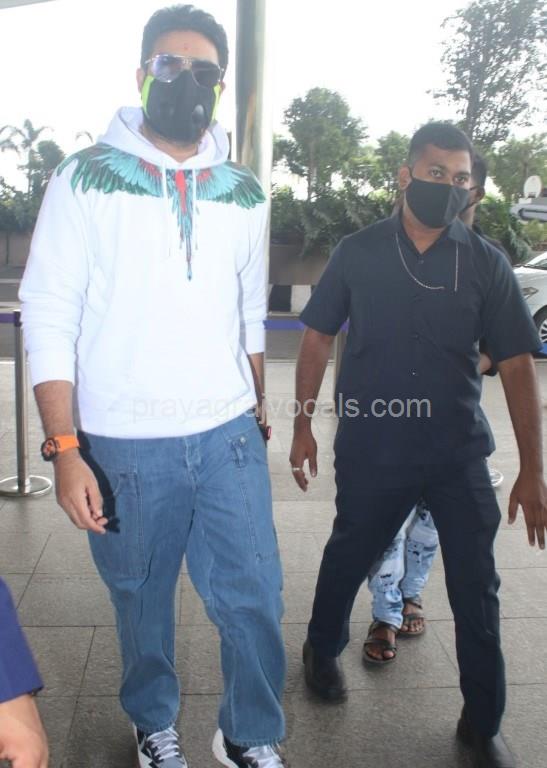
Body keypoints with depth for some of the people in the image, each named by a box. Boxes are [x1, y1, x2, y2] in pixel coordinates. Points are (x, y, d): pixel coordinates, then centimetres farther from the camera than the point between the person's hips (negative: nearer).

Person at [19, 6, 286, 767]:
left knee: (255, 597, 6)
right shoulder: (86, 179, -5)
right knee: (142, 599, 15)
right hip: (123, 445, -2)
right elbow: (48, 319, -9)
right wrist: (65, 450, -14)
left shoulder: (243, 193, 7)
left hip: (228, 437, 3)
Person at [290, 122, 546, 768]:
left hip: (459, 455, 1)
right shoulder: (357, 252, -4)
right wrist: (303, 425, 3)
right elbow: (317, 338, 4)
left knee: (476, 590, 7)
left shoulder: (486, 264, -3)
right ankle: (322, 649, 49)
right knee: (348, 559, 19)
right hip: (370, 452, 0)